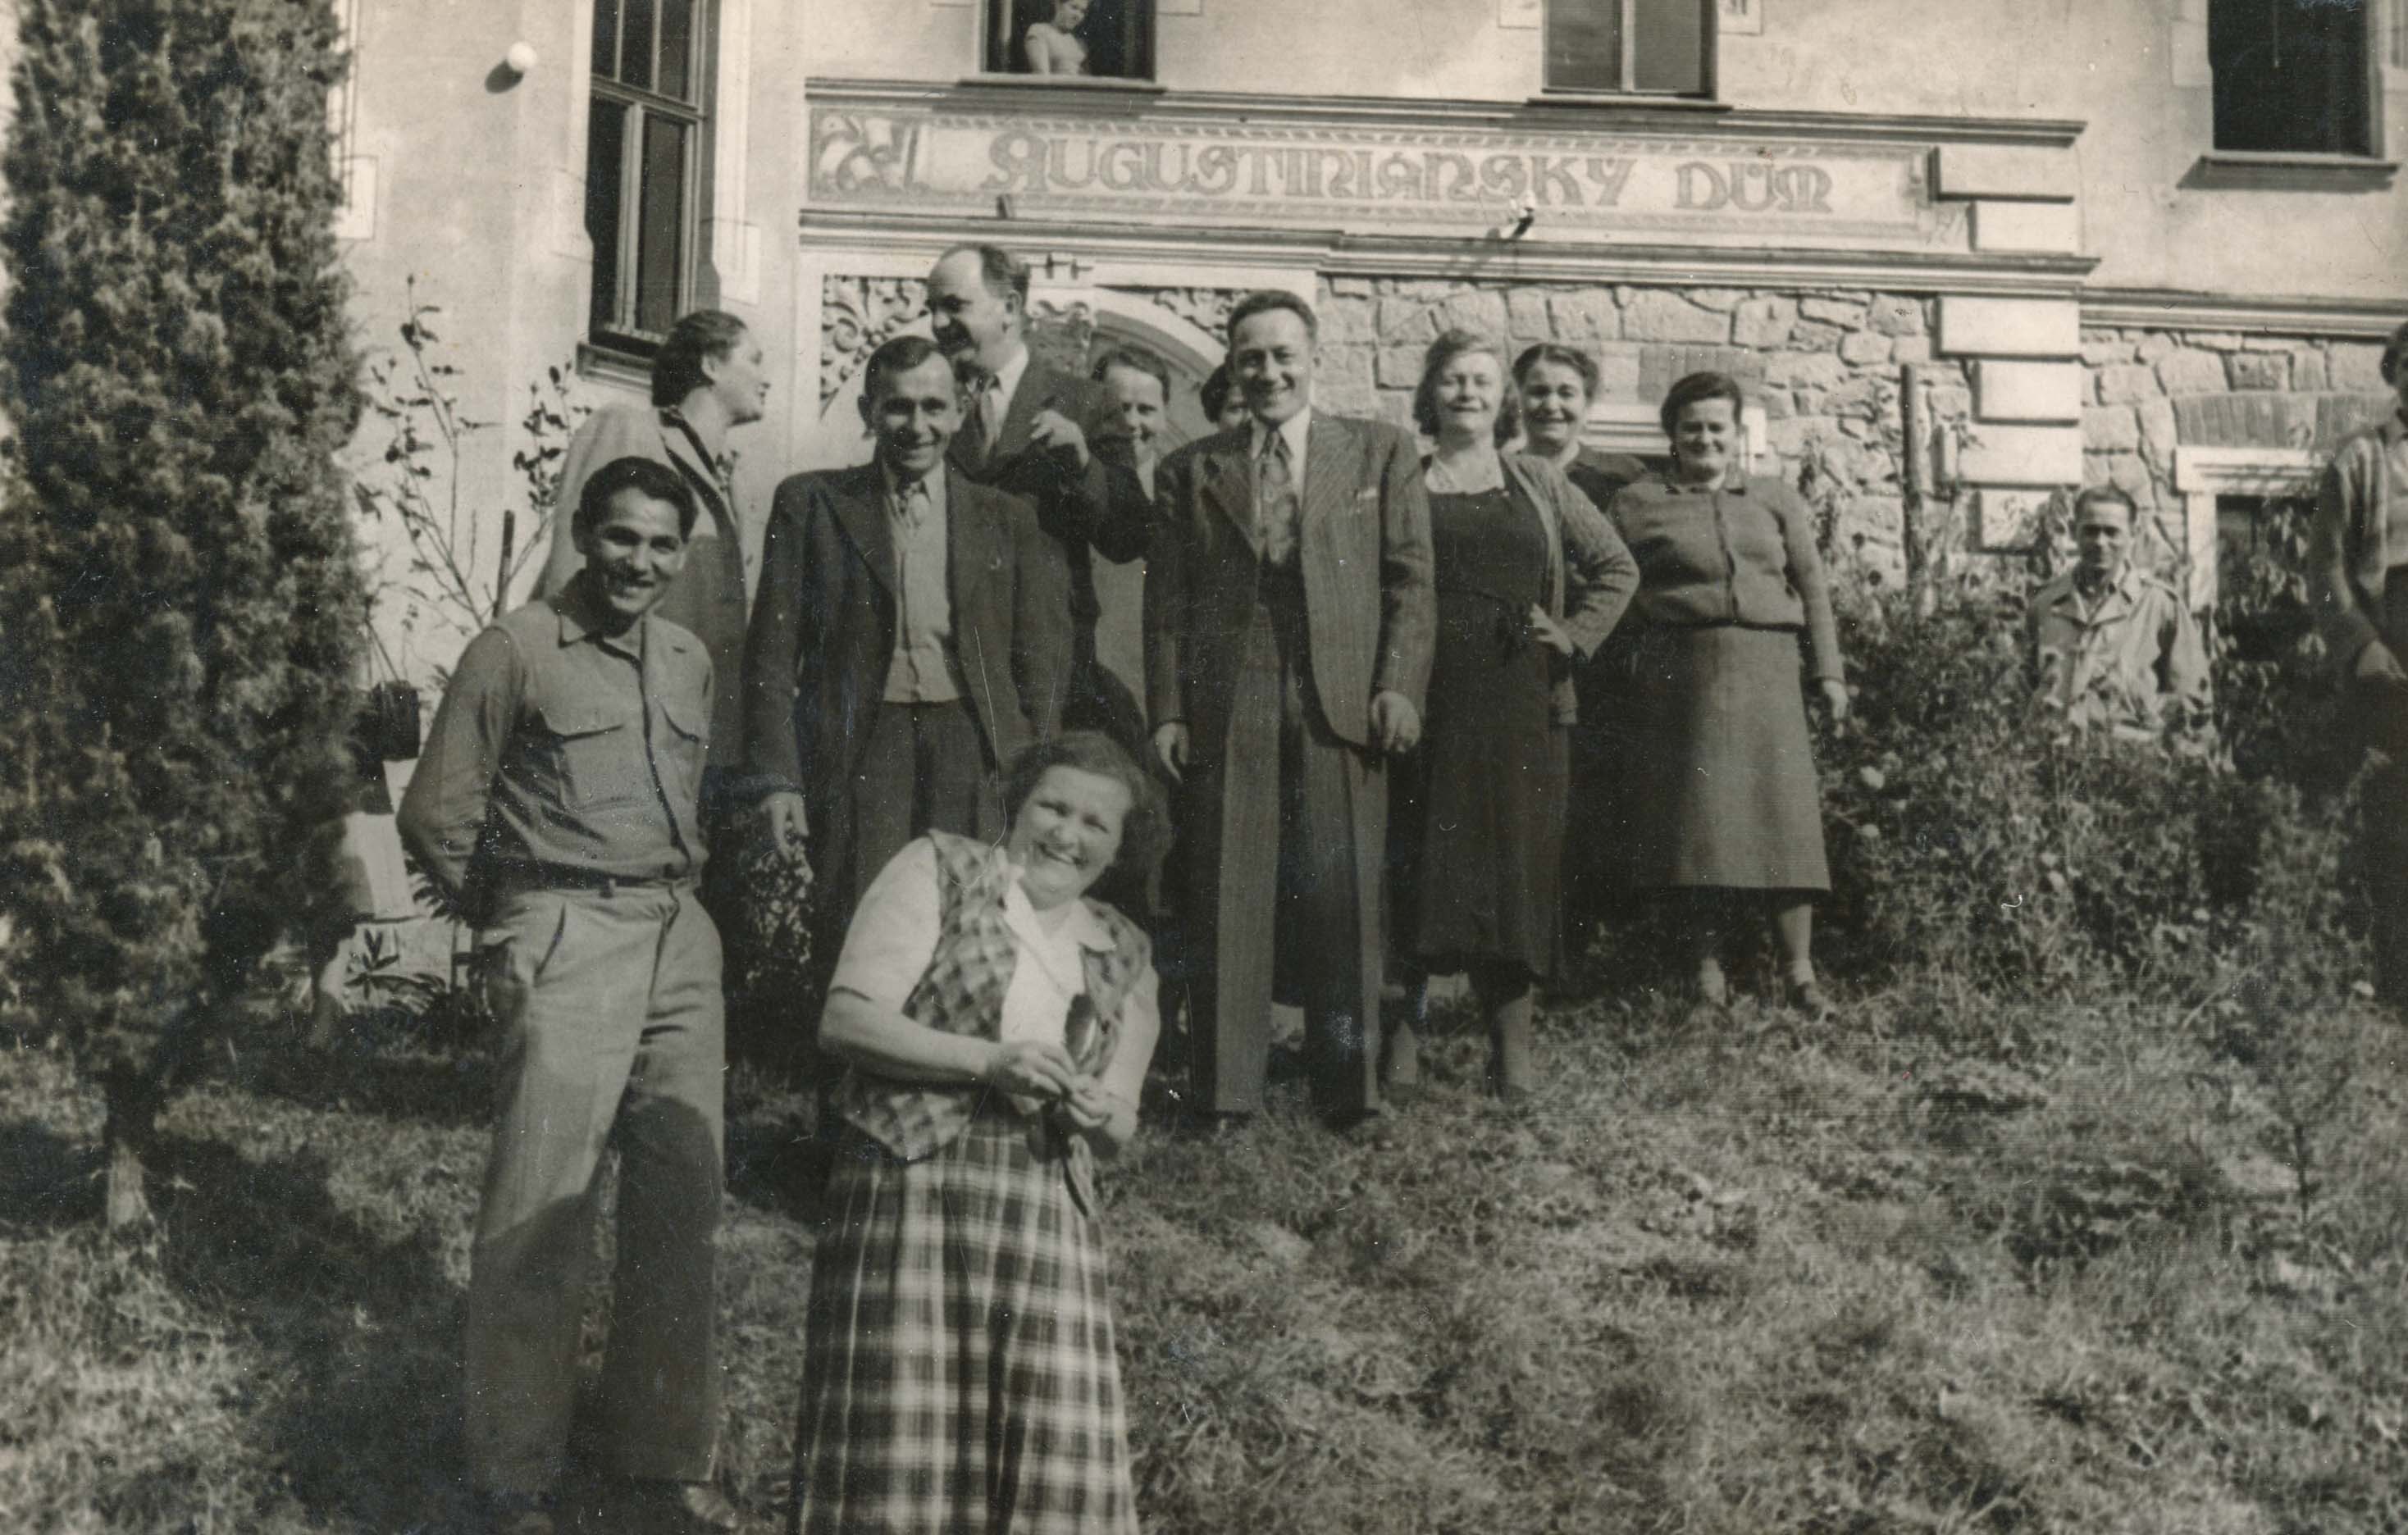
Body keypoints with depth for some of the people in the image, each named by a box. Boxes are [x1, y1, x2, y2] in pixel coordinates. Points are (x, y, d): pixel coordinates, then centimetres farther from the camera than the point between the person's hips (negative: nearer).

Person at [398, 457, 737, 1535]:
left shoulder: (690, 661, 16)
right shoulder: (517, 650, -2)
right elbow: (435, 812, 0)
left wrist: (678, 895, 15)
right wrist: (513, 921, 6)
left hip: (681, 939, 6)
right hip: (565, 943, -6)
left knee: (681, 1203, 7)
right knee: (540, 1207, -6)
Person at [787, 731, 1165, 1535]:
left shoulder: (1124, 956, 19)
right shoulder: (938, 869, 6)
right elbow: (846, 1019, -4)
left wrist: (1097, 1113, -3)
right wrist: (989, 1060, -15)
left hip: (1050, 1212, 4)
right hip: (912, 1187, -4)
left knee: (1053, 1463, -1)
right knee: (898, 1446, -7)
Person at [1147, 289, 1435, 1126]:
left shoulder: (1380, 451, 11)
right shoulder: (1192, 468, 13)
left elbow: (1410, 578, 6)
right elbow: (1166, 598, 10)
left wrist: (1399, 687, -5)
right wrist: (1167, 710, 1)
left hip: (1342, 704, -1)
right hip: (1226, 710, 1)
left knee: (1343, 895, 1)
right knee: (1226, 903, 1)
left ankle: (1349, 1082, 12)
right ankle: (1224, 1087, 9)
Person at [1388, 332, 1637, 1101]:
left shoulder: (1539, 484, 13)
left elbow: (1617, 568, 18)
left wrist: (1573, 633, 5)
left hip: (1520, 703, 1)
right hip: (1427, 701, -1)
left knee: (1516, 860, 1)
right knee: (1417, 864, -2)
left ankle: (1512, 1038, 6)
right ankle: (1404, 1028, 5)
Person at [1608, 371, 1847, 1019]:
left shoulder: (1776, 500, 15)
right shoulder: (1639, 503, 8)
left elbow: (1811, 585, 13)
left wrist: (1828, 672, 7)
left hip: (1766, 671, 1)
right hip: (1683, 674, -1)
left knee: (1783, 808, -4)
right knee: (1695, 814, -2)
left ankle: (1798, 970, 2)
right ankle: (1707, 963, 8)